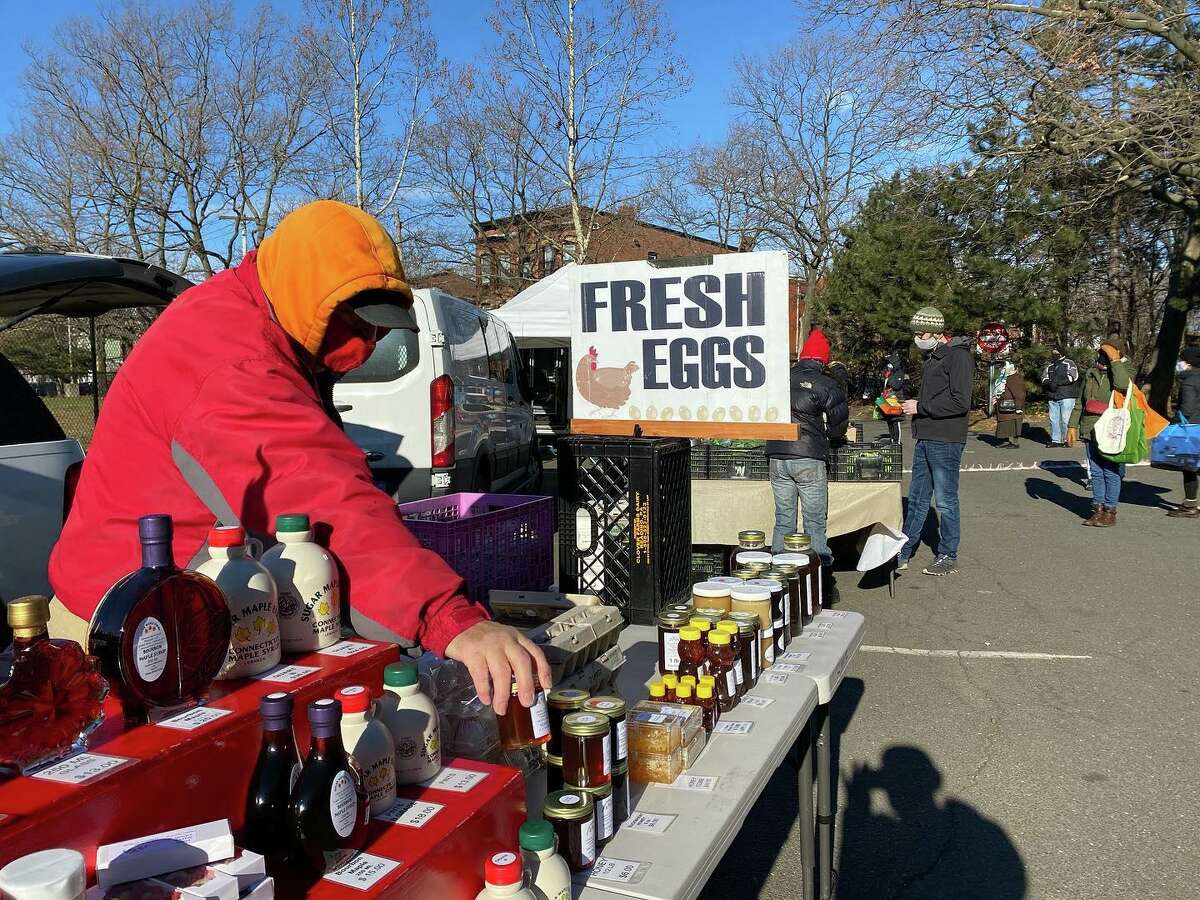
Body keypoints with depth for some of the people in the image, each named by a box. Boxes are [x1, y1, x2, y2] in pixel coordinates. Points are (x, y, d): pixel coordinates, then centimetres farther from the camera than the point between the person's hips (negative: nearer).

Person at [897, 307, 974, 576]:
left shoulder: (958, 356, -13)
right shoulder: (932, 355, 16)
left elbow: (960, 402, -20)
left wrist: (920, 407, -17)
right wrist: (908, 405, 10)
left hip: (946, 441, -9)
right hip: (925, 438, 9)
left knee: (945, 500, 2)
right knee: (917, 498, 13)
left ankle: (948, 557, 14)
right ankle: (903, 554, 20)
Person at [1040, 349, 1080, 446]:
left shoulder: (1069, 363, 5)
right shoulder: (1049, 366, 20)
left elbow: (1073, 376, -10)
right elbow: (1044, 379, 10)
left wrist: (1057, 382, -15)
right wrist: (1050, 384, -12)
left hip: (1067, 396, -5)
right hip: (1052, 397, 5)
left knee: (1065, 419, -8)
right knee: (1053, 419, 5)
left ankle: (1066, 440, -2)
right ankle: (1055, 440, 10)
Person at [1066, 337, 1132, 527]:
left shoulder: (1123, 371, -2)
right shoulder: (1091, 373, 13)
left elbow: (1123, 385, -27)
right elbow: (1080, 402, 18)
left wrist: (1114, 360, -19)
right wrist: (1072, 425, 12)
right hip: (1091, 431, 5)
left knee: (1111, 472, -1)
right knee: (1096, 472, 10)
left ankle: (1110, 511, 6)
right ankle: (1098, 509, 17)